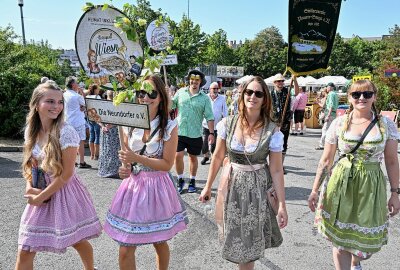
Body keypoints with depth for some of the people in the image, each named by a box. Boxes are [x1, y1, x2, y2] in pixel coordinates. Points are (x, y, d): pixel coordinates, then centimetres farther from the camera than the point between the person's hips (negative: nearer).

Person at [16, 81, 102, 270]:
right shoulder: (31, 130, 0)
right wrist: (29, 188, -7)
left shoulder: (66, 133, -19)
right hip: (40, 193, 5)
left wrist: (40, 197, -13)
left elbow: (66, 174, -18)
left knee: (78, 241, 14)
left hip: (64, 192, -5)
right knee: (24, 252, 6)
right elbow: (28, 164, 11)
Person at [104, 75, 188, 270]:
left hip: (157, 187, -3)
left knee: (160, 243, 17)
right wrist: (125, 168, -7)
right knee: (125, 250, 5)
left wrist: (137, 158, -22)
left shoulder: (170, 127, -10)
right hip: (133, 186, 3)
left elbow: (167, 164, -11)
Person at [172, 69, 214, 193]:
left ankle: (192, 181, 30)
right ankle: (180, 180, 20)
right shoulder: (180, 92, 3)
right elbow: (171, 105, 7)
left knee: (193, 157, 12)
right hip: (179, 131, 1)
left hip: (195, 134, -1)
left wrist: (211, 133, -11)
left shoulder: (204, 98, -3)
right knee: (178, 156, -1)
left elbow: (209, 117, -5)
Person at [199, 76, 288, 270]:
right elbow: (218, 157, 3)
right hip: (232, 184, 2)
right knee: (234, 238, 18)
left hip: (258, 188, -2)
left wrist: (282, 205, -8)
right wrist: (208, 186, 8)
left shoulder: (272, 131, -14)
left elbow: (276, 170, -9)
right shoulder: (227, 124, -8)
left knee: (249, 241, 9)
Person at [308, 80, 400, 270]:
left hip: (371, 187, 1)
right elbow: (326, 160, 0)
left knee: (367, 236, 13)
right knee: (340, 235, 5)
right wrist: (315, 190, -1)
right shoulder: (339, 123, -4)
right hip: (341, 184, -1)